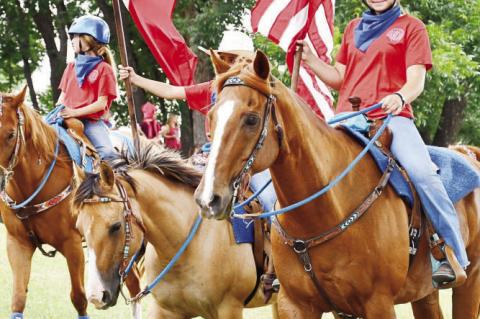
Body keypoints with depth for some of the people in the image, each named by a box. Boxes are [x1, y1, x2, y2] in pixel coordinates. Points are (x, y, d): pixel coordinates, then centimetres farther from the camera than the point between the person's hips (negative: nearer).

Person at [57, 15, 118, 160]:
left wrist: (74, 112, -18)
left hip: (92, 121, -5)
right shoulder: (71, 67, 17)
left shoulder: (104, 69, -1)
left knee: (107, 152, -27)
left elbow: (101, 103, -8)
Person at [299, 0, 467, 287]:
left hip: (392, 117, -5)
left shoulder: (411, 27, 7)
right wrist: (308, 57, 8)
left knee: (422, 172, -29)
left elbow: (416, 81, -3)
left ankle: (455, 257, -25)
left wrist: (400, 97, -25)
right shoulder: (353, 29, 21)